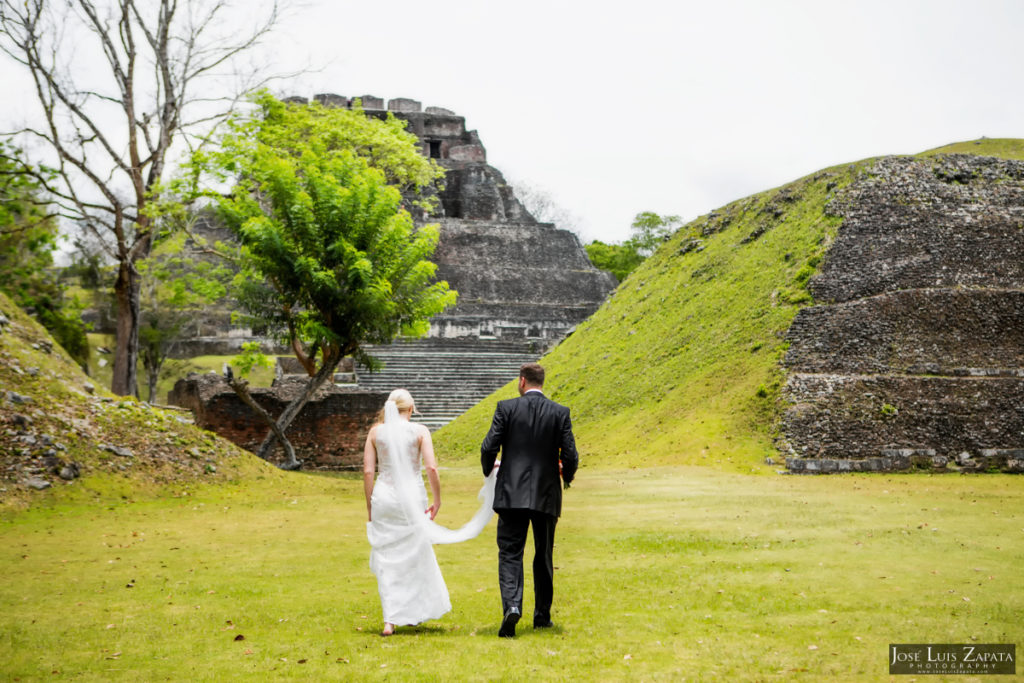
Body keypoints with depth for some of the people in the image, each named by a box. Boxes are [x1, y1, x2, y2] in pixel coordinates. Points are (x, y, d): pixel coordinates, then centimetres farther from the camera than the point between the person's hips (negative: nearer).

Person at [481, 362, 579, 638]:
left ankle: (511, 605, -23)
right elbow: (570, 456, -4)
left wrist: (489, 469, 15)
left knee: (510, 554, -1)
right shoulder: (560, 412, 0)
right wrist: (567, 477, 18)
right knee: (544, 556, 15)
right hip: (546, 496, 2)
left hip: (512, 494, -2)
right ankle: (542, 615, 22)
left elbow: (489, 447, -6)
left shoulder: (506, 407, -4)